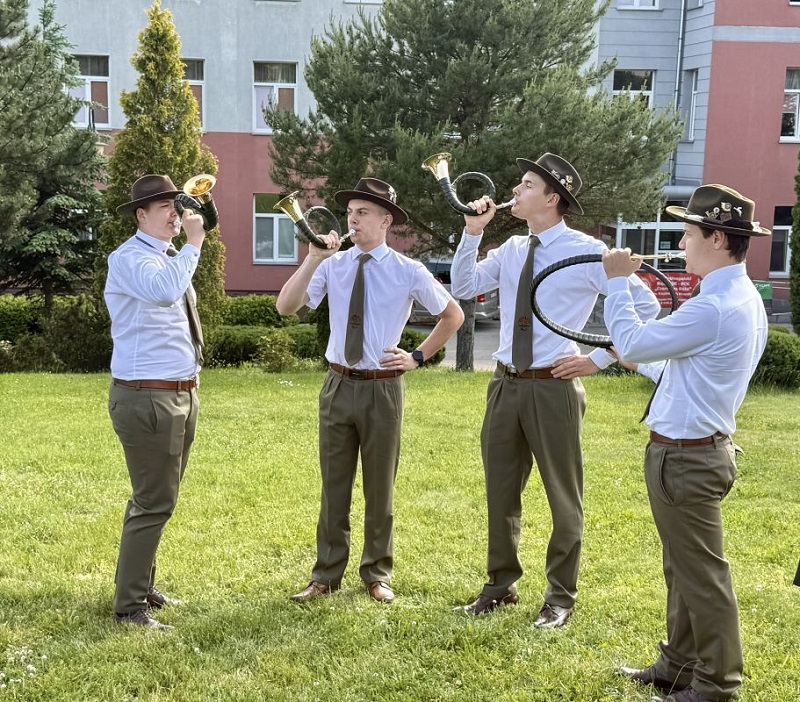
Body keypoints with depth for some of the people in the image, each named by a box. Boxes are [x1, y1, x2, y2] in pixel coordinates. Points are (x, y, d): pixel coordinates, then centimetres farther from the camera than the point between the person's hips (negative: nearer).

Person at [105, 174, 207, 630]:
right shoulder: (129, 258, -14)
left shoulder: (170, 257, 14)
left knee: (158, 498, 18)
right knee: (154, 504, -6)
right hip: (146, 398, -9)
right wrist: (194, 244, -26)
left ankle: (143, 587, 32)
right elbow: (165, 291, -36)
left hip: (182, 393, 9)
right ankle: (130, 606, 6)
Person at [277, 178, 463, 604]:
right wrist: (312, 260, -19)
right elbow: (286, 307, -10)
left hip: (383, 388, -2)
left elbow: (453, 316, 9)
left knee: (380, 489, 10)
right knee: (334, 487, 9)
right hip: (338, 386, 2)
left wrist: (418, 357, 2)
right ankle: (326, 575, 22)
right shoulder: (332, 265, 1)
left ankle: (377, 575, 26)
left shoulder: (408, 272, -3)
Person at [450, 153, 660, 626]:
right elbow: (464, 288, 10)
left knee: (564, 497, 8)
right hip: (505, 385, 6)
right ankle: (502, 585, 32)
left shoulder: (587, 252, -9)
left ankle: (561, 598, 23)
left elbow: (647, 307, -6)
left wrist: (599, 359, -7)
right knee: (501, 492, 15)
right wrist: (473, 232, 0)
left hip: (554, 388, -6)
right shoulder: (512, 250, 8)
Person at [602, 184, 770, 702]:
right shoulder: (746, 299, 9)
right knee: (684, 568, 20)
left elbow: (633, 345, -15)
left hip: (685, 457, -11)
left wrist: (618, 282, -5)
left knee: (701, 574, 1)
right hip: (699, 448, 11)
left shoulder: (712, 308, -24)